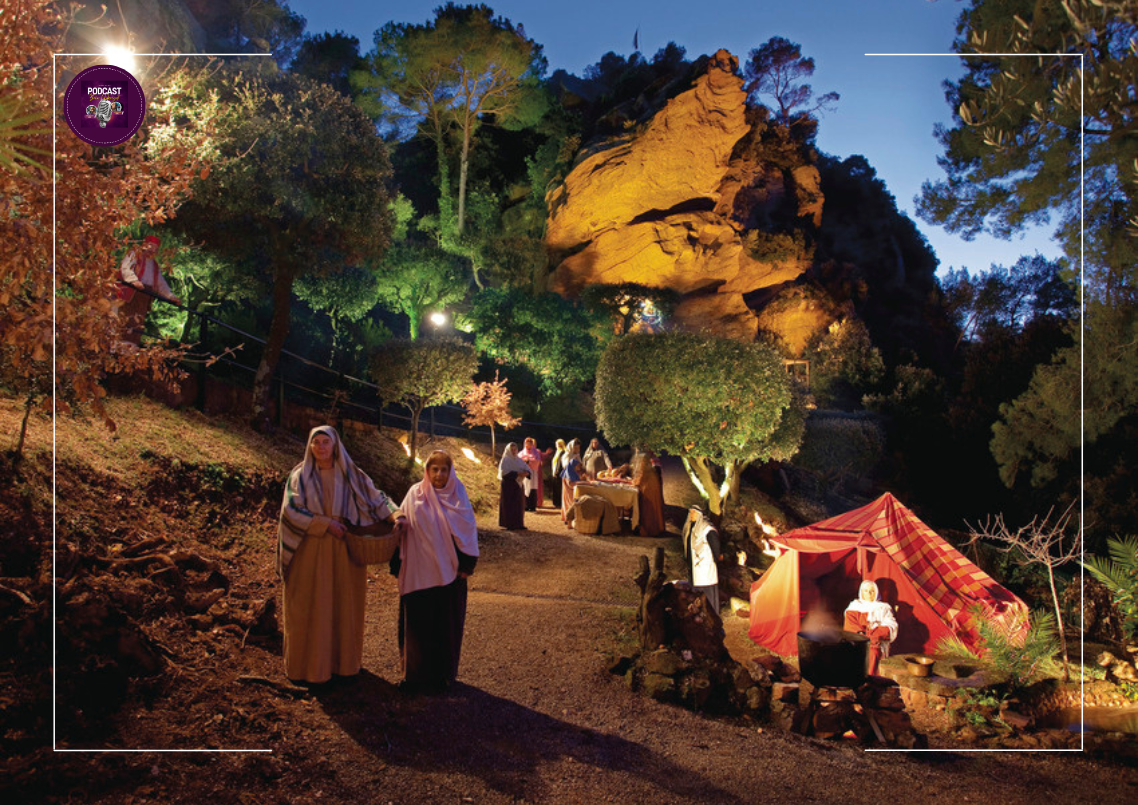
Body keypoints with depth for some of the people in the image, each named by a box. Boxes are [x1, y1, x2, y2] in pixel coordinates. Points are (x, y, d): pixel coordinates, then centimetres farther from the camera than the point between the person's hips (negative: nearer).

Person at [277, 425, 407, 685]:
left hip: (344, 555, 2)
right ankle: (310, 665, 10)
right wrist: (326, 523, -17)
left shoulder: (352, 476, 6)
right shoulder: (300, 476, 1)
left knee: (345, 606, 5)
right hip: (311, 554, -2)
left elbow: (376, 498, 6)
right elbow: (291, 511, -9)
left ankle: (343, 662, 15)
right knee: (311, 609, 1)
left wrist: (395, 516, -12)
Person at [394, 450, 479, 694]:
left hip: (449, 572, 1)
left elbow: (468, 531, 3)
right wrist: (399, 564, 0)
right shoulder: (415, 495, 0)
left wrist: (466, 564, -2)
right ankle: (415, 673, 18)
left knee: (446, 625, 7)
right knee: (418, 623, 4)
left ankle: (443, 674, 21)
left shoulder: (457, 496, 2)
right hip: (419, 572, 0)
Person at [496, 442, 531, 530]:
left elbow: (527, 468, 6)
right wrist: (517, 474, -24)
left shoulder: (519, 460, 14)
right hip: (508, 484, -6)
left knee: (519, 505, 5)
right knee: (509, 505, -5)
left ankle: (519, 523, 9)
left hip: (519, 484, 6)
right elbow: (505, 472, -17)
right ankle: (509, 524, -2)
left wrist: (526, 473, -18)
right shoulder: (505, 460, -3)